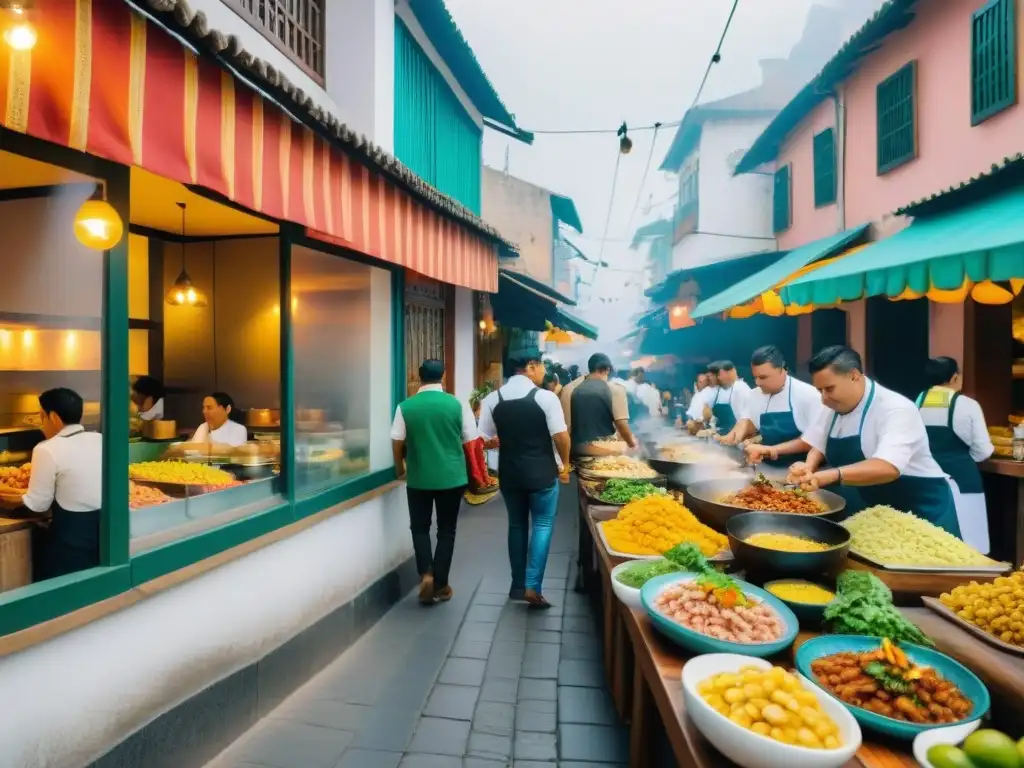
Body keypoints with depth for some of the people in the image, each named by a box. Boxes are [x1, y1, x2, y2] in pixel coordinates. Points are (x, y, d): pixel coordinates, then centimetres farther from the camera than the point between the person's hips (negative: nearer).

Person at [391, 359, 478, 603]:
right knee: (446, 530, 12)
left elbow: (397, 444, -1)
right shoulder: (457, 404, -6)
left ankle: (426, 574, 1)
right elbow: (471, 442, -1)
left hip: (418, 478, 0)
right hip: (452, 477, 0)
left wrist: (400, 469, 17)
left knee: (420, 528, 17)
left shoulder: (406, 407, -5)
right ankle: (441, 585, 18)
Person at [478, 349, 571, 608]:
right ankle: (533, 586, 2)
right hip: (541, 472, -4)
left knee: (516, 525, 17)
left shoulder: (493, 399, -1)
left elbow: (486, 438, 3)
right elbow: (561, 436, -14)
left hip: (509, 472, 4)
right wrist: (565, 465, 1)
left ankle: (518, 585, 23)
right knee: (542, 524, 8)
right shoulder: (546, 397, -12)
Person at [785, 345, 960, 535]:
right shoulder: (835, 407, -1)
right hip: (875, 511, 7)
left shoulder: (896, 410, -25)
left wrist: (832, 475, -52)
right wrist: (809, 467, -16)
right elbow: (818, 445, 6)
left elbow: (888, 468, -39)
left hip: (923, 510, -7)